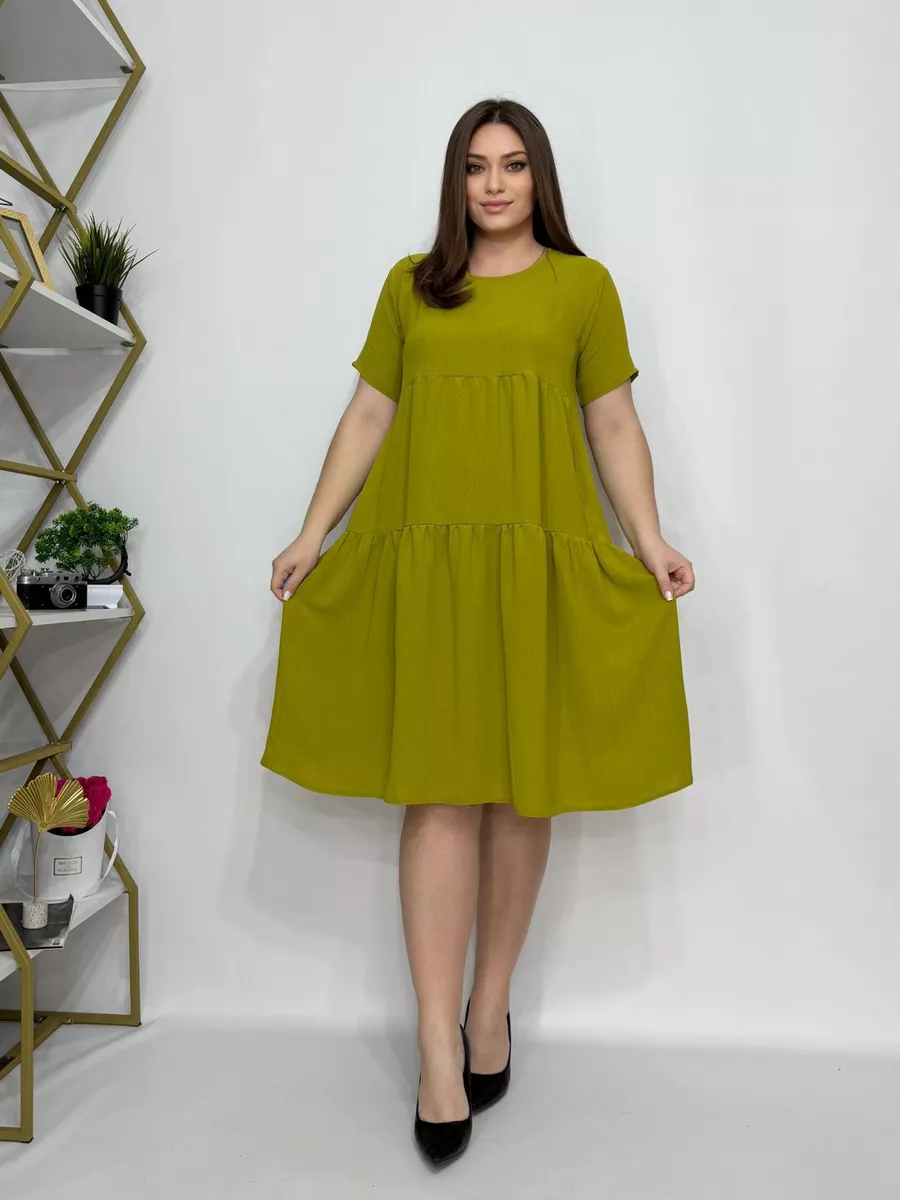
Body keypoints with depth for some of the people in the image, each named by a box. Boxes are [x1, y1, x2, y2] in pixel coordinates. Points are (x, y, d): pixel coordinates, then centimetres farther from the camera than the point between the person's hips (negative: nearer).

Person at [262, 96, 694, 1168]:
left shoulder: (582, 284, 12)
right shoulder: (410, 284, 16)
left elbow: (614, 422, 8)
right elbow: (369, 414, 14)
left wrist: (649, 538, -4)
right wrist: (312, 536, 7)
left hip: (542, 560, 0)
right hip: (423, 560, 1)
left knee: (522, 785, 4)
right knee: (437, 789, -3)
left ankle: (491, 1010, 22)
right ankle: (438, 1051, 5)